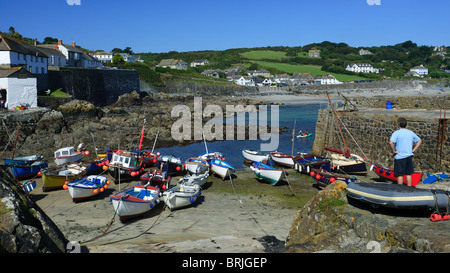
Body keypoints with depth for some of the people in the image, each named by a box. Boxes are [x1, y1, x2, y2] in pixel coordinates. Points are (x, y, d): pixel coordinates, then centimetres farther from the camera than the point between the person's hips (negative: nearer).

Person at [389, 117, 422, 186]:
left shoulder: (396, 133, -11)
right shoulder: (411, 132, 8)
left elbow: (391, 142, -26)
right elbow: (419, 141, 17)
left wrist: (393, 151, -14)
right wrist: (413, 150, 12)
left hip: (399, 157, -5)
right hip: (409, 156, 5)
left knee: (400, 175, 2)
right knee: (408, 174, 12)